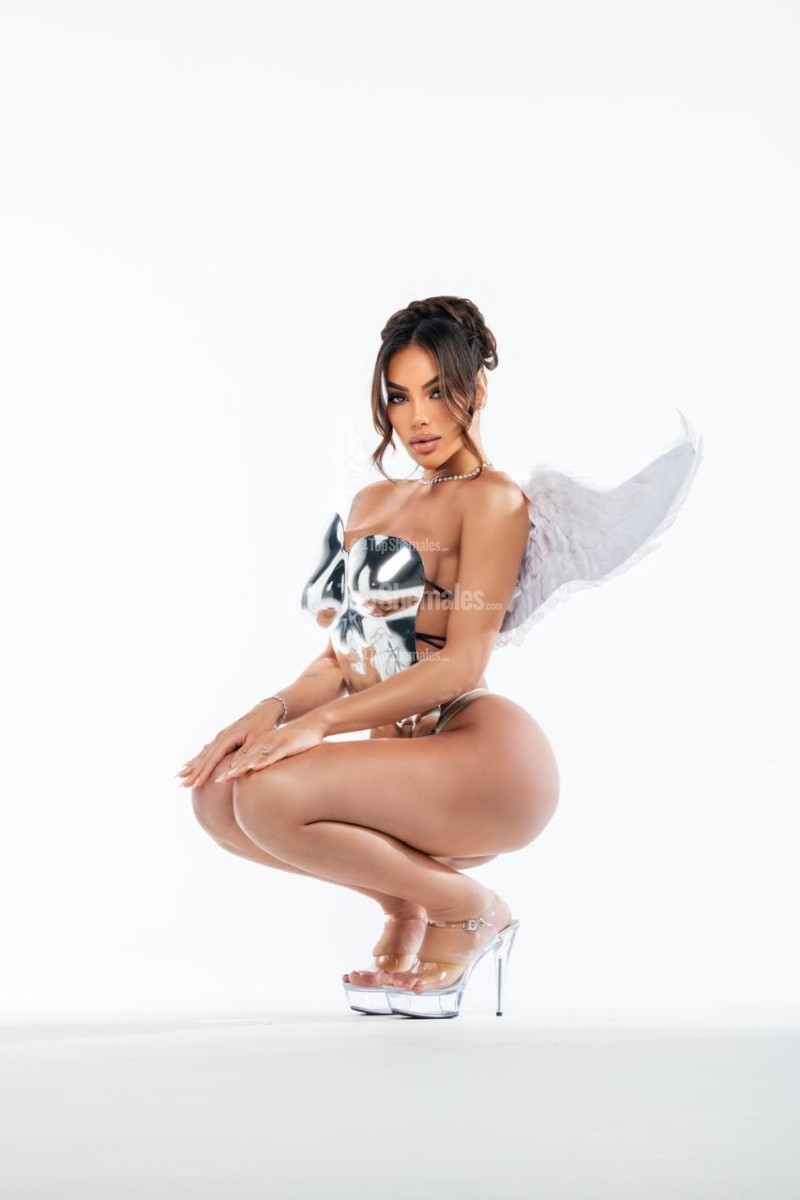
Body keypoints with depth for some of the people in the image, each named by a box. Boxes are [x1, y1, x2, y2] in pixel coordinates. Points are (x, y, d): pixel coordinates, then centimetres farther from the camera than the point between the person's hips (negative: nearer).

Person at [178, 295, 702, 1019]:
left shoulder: (493, 500, -5)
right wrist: (275, 709, -6)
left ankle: (469, 910, -4)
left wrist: (318, 722, -21)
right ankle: (403, 905, 7)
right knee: (218, 795, -11)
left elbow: (462, 663, -15)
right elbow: (342, 657, 15)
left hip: (486, 757, -7)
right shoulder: (373, 502, 18)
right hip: (410, 757, 8)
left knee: (271, 796, -26)